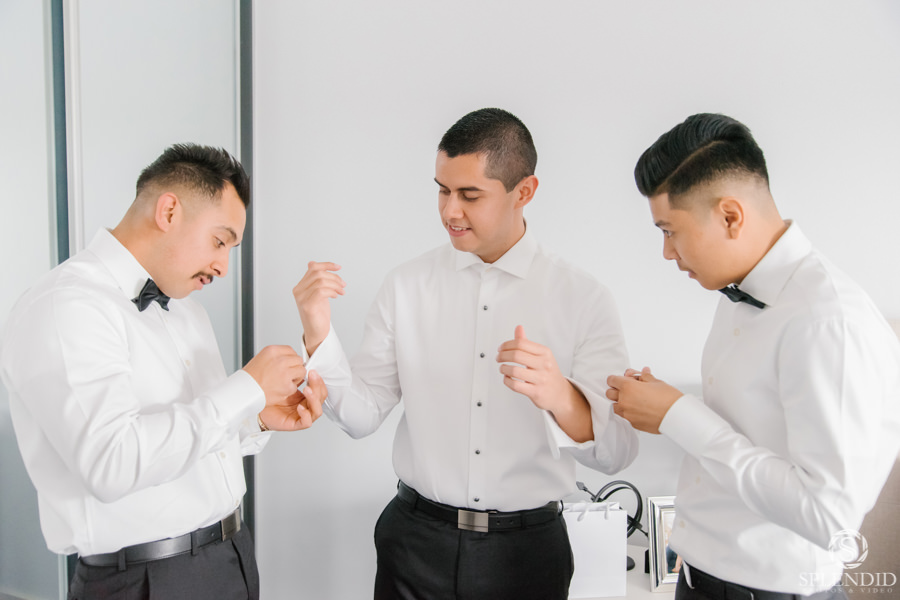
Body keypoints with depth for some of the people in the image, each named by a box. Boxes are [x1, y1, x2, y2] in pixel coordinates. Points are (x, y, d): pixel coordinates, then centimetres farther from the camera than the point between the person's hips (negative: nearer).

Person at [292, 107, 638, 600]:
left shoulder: (584, 299, -8)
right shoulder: (406, 286, -3)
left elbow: (617, 452, -13)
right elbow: (362, 416, -3)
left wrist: (559, 397, -33)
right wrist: (318, 336, -18)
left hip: (527, 550, 0)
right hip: (416, 541, 1)